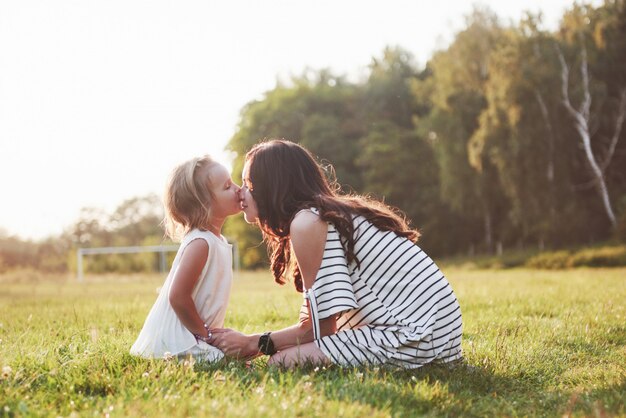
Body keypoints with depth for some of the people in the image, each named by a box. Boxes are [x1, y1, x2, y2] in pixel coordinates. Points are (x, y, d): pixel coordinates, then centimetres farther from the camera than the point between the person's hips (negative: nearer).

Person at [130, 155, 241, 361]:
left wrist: (208, 333, 10)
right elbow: (178, 296, -25)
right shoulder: (201, 243, -21)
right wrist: (204, 334, -14)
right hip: (174, 342, -10)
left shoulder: (218, 241, 10)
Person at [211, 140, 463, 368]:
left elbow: (322, 327, -11)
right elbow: (315, 321, 12)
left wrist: (256, 343, 0)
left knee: (283, 360, -11)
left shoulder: (307, 222, -12)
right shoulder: (336, 212, 17)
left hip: (414, 339, -10)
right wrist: (250, 341, 9)